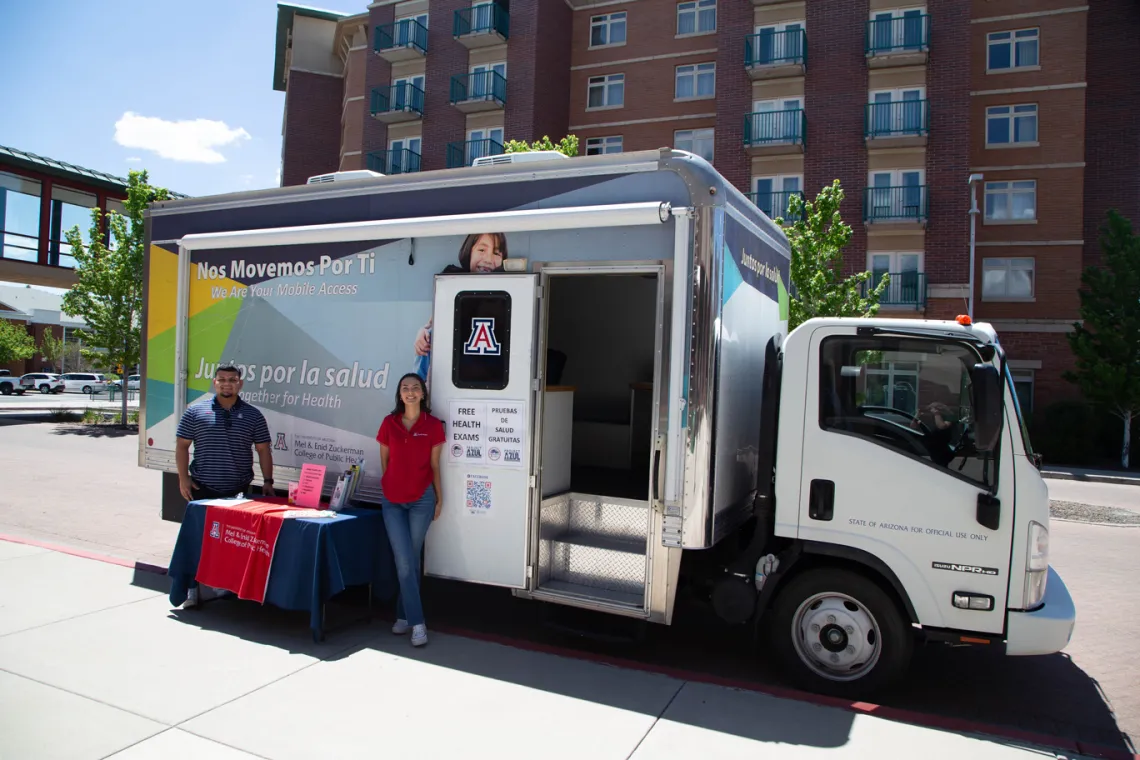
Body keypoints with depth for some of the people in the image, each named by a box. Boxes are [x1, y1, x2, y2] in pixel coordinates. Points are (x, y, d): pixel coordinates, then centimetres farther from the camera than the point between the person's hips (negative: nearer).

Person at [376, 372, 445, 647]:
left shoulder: (433, 426, -3)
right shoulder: (389, 423, 1)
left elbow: (434, 466, 3)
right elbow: (384, 461, 10)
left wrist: (439, 499, 4)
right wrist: (386, 488, 11)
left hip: (421, 500, -1)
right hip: (392, 500, 1)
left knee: (411, 560, 7)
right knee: (404, 562, -2)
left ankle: (404, 615, 22)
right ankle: (417, 622, 3)